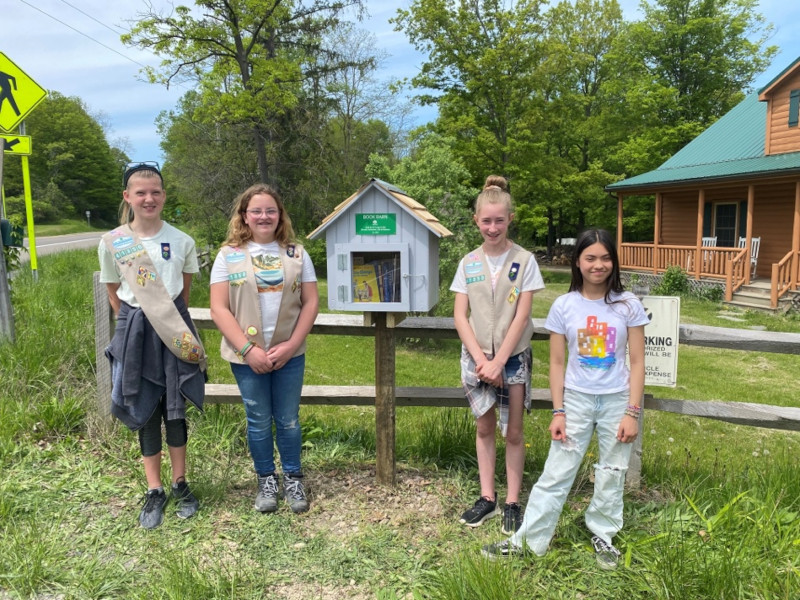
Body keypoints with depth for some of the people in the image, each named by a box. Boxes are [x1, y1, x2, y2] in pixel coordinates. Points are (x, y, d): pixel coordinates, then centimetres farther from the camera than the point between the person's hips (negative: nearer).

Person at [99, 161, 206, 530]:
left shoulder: (182, 241, -2)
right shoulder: (112, 243, -3)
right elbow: (113, 293, 8)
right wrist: (135, 324, 5)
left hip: (174, 331, 0)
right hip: (135, 332, 0)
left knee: (175, 409, 9)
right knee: (145, 412, 8)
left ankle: (180, 484, 25)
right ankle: (154, 491, 21)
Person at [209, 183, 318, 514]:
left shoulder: (296, 254, 3)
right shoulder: (228, 256, -2)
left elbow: (311, 302, 0)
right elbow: (219, 309, -6)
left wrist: (291, 344, -10)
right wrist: (248, 349, -14)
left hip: (289, 354, 1)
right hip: (247, 356, -1)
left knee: (288, 420, 10)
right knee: (259, 422, 10)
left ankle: (293, 480, 28)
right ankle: (266, 481, 29)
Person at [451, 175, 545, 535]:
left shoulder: (524, 261, -6)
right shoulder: (469, 263, 1)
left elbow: (521, 316, -11)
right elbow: (460, 316, -3)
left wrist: (498, 362, -15)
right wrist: (481, 359, -13)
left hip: (513, 357, -2)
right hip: (476, 357, 3)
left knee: (513, 432, 6)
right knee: (484, 428, 13)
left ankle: (512, 502, 20)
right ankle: (487, 497, 26)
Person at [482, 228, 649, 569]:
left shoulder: (628, 305, -6)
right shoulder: (563, 306, -5)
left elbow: (637, 362, -3)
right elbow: (557, 363, -1)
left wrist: (632, 412, -8)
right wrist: (558, 412, -4)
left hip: (617, 400, 0)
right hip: (576, 399, 0)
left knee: (612, 474, 14)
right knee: (556, 473, 4)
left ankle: (602, 535, 34)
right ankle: (528, 540, 14)